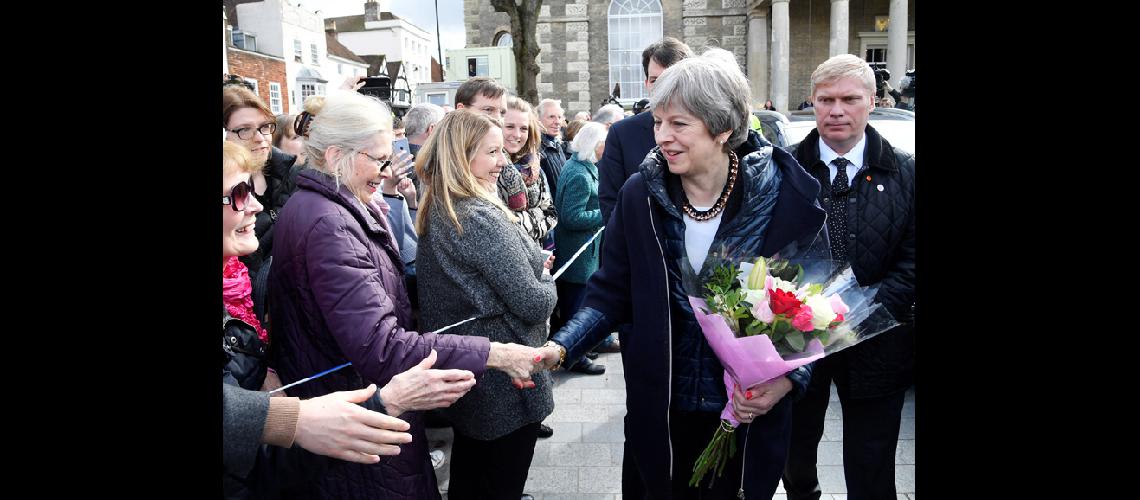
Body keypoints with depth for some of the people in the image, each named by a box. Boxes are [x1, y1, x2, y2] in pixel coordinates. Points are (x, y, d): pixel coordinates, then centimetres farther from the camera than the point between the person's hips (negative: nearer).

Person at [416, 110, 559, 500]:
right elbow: (534, 305, -24)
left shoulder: (435, 213, 3)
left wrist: (531, 266, 5)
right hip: (505, 385, -9)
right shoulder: (483, 219, -24)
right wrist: (546, 281, -3)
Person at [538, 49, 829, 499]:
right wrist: (561, 346, -17)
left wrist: (787, 381, -19)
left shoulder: (786, 197, -13)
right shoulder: (640, 195, -8)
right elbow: (611, 291, -2)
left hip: (750, 418, -1)